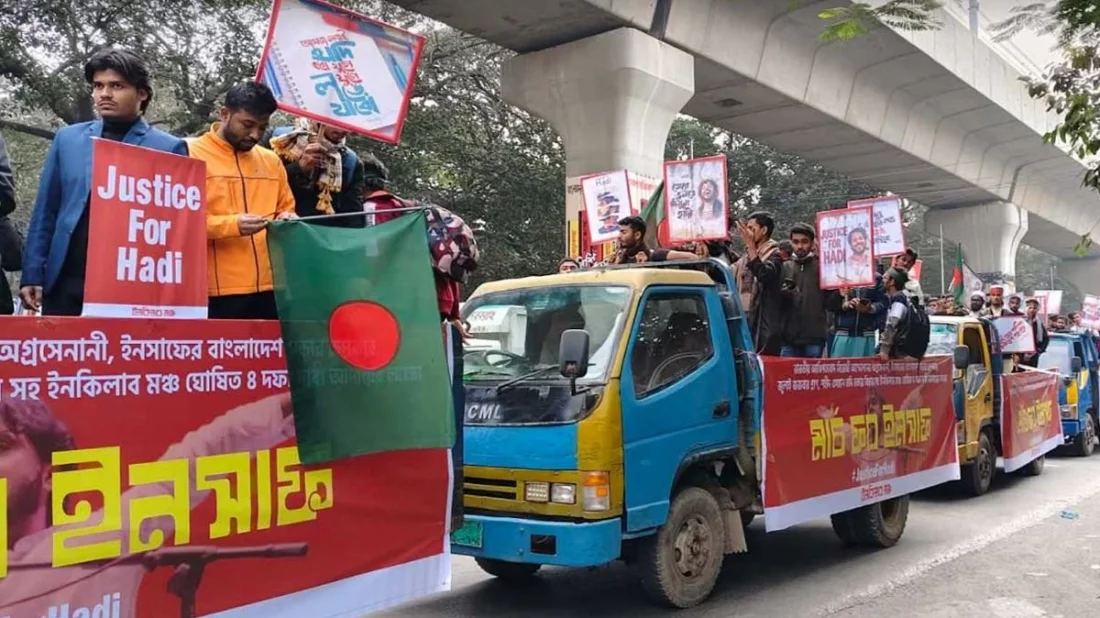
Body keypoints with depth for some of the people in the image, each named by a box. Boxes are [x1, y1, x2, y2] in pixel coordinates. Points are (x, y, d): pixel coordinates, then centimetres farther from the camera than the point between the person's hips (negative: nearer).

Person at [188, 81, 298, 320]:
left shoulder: (271, 161, 18)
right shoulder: (192, 154, 1)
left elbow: (286, 207, 26)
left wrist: (288, 220, 2)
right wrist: (231, 224, -20)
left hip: (270, 287, 5)